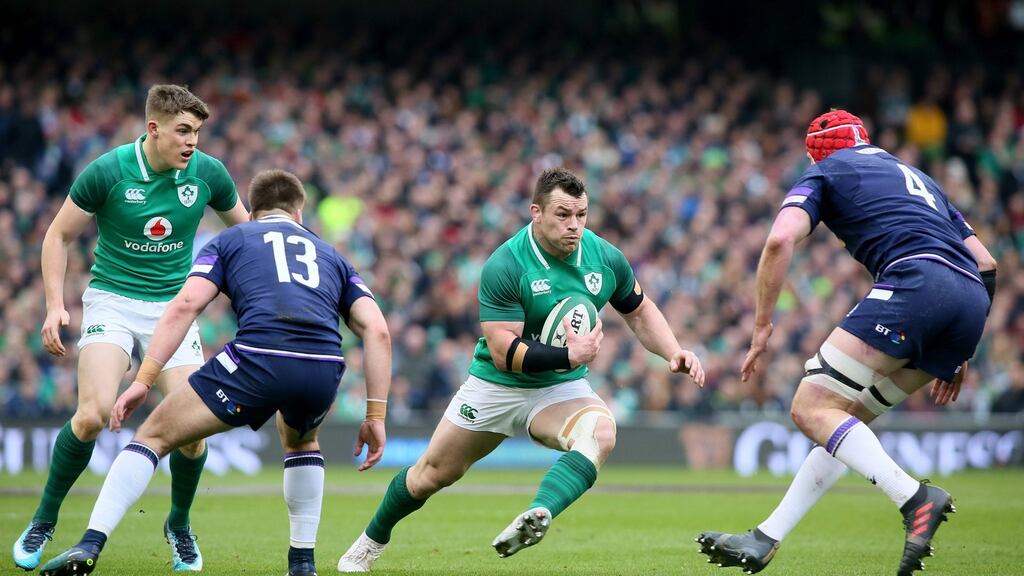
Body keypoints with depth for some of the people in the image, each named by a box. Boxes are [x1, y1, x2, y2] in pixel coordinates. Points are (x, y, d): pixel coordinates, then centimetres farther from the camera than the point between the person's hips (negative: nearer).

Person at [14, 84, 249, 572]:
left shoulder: (208, 173, -5)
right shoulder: (107, 171, -13)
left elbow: (242, 225, 15)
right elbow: (59, 235, -1)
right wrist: (55, 306, -10)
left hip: (173, 305, 3)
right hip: (112, 299, -2)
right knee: (94, 413, -23)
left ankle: (179, 525, 19)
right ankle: (43, 521, -2)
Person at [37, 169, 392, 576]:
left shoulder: (230, 240, 25)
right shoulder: (331, 256, 32)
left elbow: (185, 305, 7)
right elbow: (377, 329, 17)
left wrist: (143, 380, 3)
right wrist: (376, 415, 16)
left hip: (256, 361, -3)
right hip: (324, 371, 3)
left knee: (153, 436, 13)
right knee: (300, 440, 39)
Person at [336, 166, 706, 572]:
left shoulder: (606, 258, -9)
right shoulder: (503, 267, -23)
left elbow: (639, 311, 10)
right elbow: (504, 354, -27)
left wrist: (673, 353, -5)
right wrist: (569, 356, -34)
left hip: (561, 390, 2)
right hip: (495, 386, -2)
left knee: (600, 432, -33)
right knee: (432, 474, 8)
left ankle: (537, 517, -53)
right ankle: (371, 542, 35)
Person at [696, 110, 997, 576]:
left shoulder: (825, 172, 17)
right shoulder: (916, 177, 36)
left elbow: (780, 239, -2)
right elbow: (986, 264, 31)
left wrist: (762, 326, 6)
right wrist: (957, 352, 34)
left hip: (914, 281, -8)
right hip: (973, 303, 8)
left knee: (812, 409, -7)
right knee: (844, 416, 15)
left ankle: (916, 498, -26)